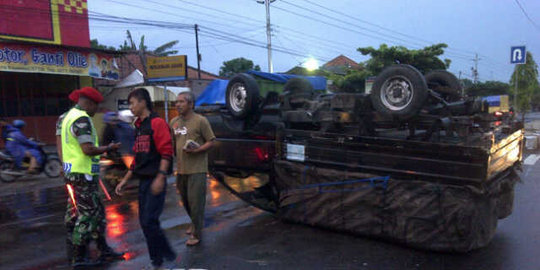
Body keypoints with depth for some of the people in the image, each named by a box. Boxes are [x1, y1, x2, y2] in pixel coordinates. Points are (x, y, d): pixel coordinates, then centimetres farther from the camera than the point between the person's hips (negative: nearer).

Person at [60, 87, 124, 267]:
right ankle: (78, 258, 9)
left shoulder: (69, 116, 16)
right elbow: (88, 149, -23)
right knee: (87, 215, -1)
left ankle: (104, 250, 22)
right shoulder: (82, 119, -16)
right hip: (83, 174, -10)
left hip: (71, 172, 10)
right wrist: (108, 148, -10)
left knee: (97, 213, 14)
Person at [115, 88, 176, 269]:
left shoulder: (157, 123, -9)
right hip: (143, 180, 9)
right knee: (145, 222, 9)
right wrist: (125, 180, 19)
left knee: (149, 221, -11)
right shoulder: (138, 127, 17)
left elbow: (166, 152, -16)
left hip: (155, 181, -8)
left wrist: (160, 178, -23)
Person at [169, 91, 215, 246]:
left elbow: (211, 142, -7)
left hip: (197, 169, -6)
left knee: (195, 202, -3)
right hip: (181, 168, 6)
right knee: (185, 200, 18)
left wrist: (197, 150, -21)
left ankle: (196, 234, 9)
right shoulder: (174, 122, 10)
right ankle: (195, 222, 41)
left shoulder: (200, 121, -8)